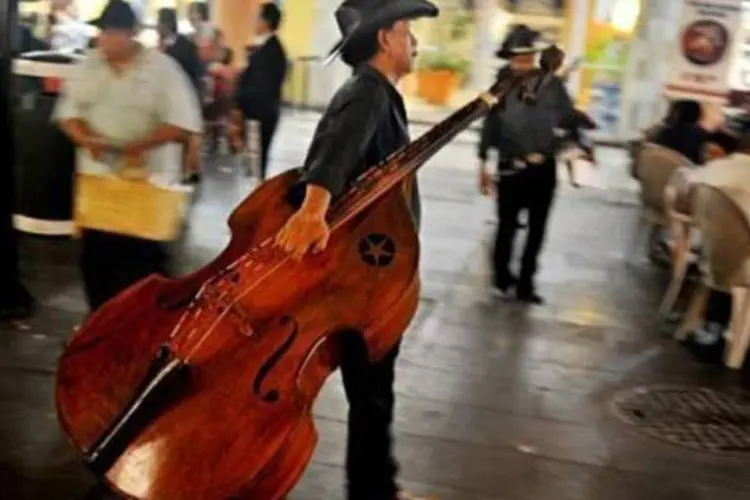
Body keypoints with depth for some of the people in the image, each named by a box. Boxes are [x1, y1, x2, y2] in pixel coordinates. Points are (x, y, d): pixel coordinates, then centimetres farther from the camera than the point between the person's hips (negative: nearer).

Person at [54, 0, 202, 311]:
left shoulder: (161, 68, -8)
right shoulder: (88, 66, 5)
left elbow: (183, 123, -12)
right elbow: (68, 112, 8)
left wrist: (141, 145, -23)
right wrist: (86, 139, -14)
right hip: (98, 175, 5)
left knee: (142, 258, -1)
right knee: (95, 255, 10)